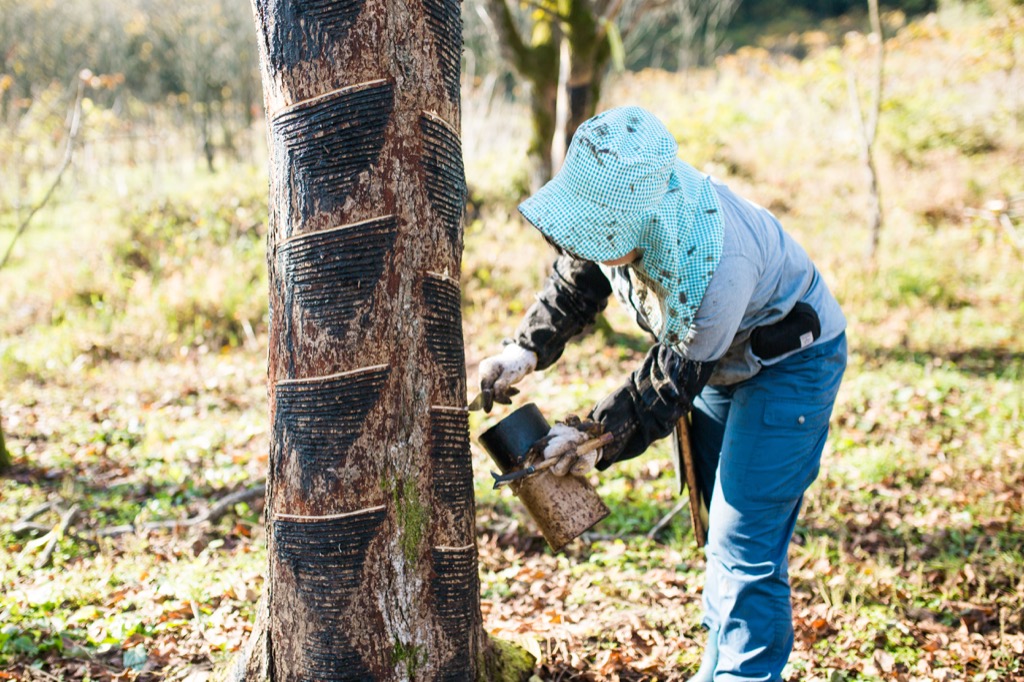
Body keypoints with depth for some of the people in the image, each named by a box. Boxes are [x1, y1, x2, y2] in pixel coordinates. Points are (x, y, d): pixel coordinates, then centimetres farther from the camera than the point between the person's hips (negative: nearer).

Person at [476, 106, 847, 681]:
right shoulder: (623, 203, -22)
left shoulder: (718, 260, -42)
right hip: (718, 360, 8)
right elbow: (578, 278, 0)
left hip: (789, 363, -8)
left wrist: (597, 440, -21)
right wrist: (527, 350, -12)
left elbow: (675, 378, -29)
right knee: (719, 530, 19)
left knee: (743, 543, -12)